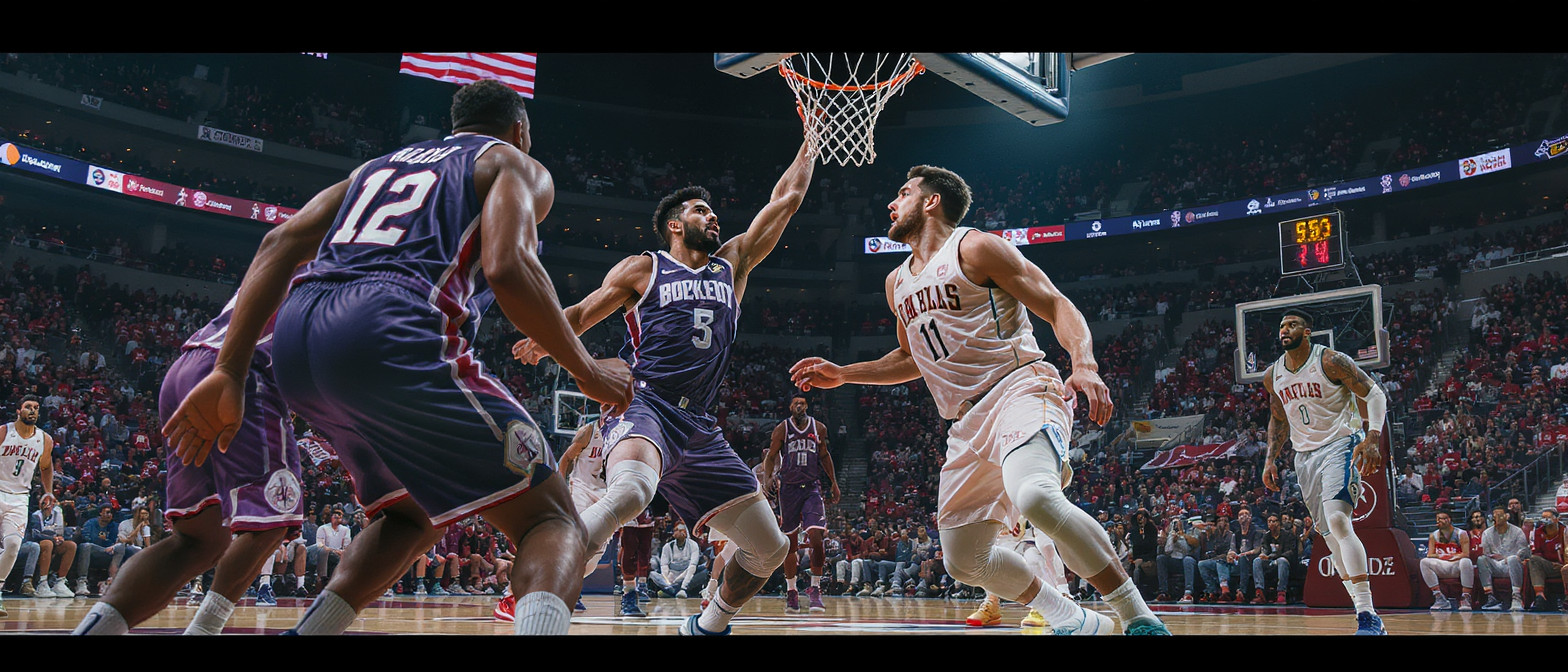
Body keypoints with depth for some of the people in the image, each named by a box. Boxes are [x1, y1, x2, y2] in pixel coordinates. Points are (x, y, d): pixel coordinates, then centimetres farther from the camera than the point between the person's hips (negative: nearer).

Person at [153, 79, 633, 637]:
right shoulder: (515, 165, 16)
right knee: (552, 521, 0)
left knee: (414, 515, 29)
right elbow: (507, 268, -7)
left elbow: (282, 244, 18)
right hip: (391, 333, -7)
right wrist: (587, 372, 4)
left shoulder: (382, 164, 33)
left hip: (294, 341, 7)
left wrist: (229, 373, 12)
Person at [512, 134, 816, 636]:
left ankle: (706, 626, 29)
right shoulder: (643, 269, 9)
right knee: (629, 492, -41)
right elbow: (583, 313, 7)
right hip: (644, 405, -6)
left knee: (771, 548, 6)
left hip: (699, 426, 6)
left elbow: (787, 199, 23)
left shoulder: (732, 264, 19)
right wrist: (547, 339, -14)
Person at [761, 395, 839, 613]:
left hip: (811, 487, 1)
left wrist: (834, 483, 16)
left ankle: (815, 589, -4)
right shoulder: (782, 429, 0)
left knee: (815, 536, -15)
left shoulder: (819, 428, 6)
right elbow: (771, 456, 3)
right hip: (788, 488, -1)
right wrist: (767, 478, -14)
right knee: (790, 542, 4)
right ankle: (791, 592, 16)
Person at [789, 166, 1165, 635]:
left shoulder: (975, 248, -2)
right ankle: (1075, 621, 21)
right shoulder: (897, 283, 20)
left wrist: (1085, 365, -26)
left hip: (1021, 390, -8)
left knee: (1035, 496, -37)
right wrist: (841, 375, 23)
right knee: (963, 561, 5)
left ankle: (1137, 616, -24)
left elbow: (1057, 306, -7)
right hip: (969, 421, 8)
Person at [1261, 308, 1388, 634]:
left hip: (1340, 445, -7)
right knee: (1330, 537, 7)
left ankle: (1369, 617, -24)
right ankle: (1367, 618, 16)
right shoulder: (1272, 376, 7)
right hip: (1305, 456, 7)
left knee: (1337, 521, -26)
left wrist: (1373, 436, -26)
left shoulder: (1330, 361, -11)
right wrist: (1271, 459, 12)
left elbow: (1375, 394, -12)